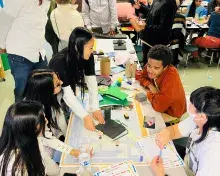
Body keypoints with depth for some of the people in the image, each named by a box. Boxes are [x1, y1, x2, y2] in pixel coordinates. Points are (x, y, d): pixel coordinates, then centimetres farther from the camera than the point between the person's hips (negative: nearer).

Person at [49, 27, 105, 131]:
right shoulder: (60, 62, -34)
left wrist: (95, 108, -30)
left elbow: (91, 82, -21)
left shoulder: (88, 56, -19)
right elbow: (67, 94, -37)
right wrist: (85, 116, -42)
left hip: (71, 86, 5)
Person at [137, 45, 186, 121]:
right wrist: (150, 86, -16)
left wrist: (149, 93, -18)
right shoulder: (152, 65, -16)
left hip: (171, 115, -6)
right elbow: (141, 76, 3)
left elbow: (159, 106, -36)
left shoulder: (171, 77, -34)